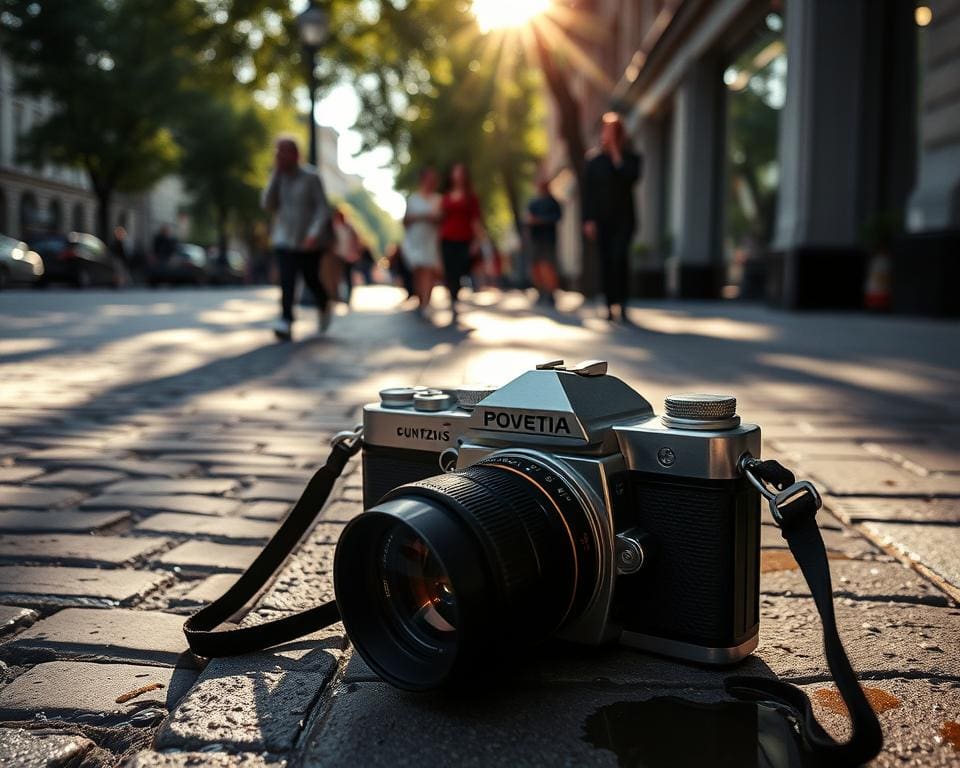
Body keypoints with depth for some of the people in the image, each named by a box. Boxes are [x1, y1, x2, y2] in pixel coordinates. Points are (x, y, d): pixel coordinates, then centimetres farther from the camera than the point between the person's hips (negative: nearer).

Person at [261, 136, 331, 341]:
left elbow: (323, 208, -11)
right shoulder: (278, 178, 6)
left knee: (312, 281, 10)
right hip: (284, 240, 3)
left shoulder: (310, 177, -8)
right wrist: (275, 175, -8)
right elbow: (268, 205, -3)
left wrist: (315, 233, -26)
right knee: (287, 282, -13)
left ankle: (324, 307, 40)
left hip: (308, 242, -2)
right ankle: (286, 323, -19)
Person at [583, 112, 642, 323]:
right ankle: (610, 306, 6)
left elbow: (631, 177, -16)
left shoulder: (630, 157, 4)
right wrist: (588, 219, -2)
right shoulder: (595, 160, 8)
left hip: (624, 218, -2)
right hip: (601, 219, 2)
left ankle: (622, 304, -17)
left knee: (619, 257, -20)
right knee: (606, 262, 1)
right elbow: (589, 192, 6)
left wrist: (616, 154, -12)